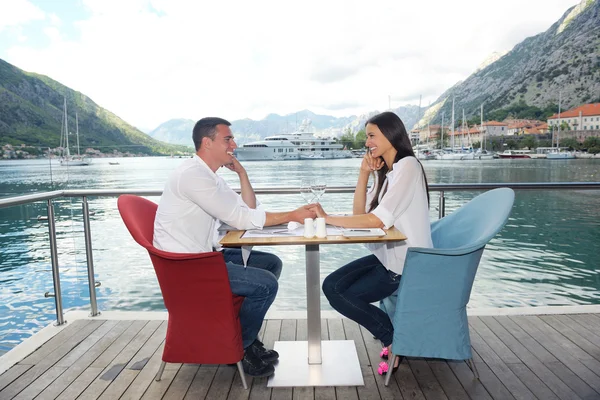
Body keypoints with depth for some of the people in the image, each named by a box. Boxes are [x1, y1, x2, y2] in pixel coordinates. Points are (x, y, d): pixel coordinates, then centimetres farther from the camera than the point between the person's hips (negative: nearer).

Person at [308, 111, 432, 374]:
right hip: (386, 256, 9)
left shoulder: (408, 167, -17)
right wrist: (364, 174, -4)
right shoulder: (388, 171, 12)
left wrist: (328, 218, -21)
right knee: (332, 286, 0)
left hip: (406, 264, -9)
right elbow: (359, 213, 4)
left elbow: (378, 220, -25)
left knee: (343, 296, -8)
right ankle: (393, 334, 11)